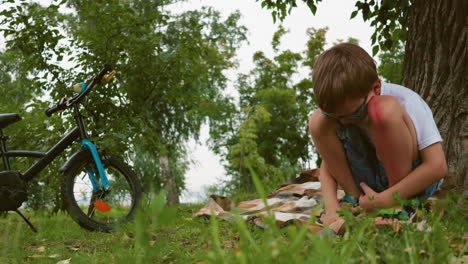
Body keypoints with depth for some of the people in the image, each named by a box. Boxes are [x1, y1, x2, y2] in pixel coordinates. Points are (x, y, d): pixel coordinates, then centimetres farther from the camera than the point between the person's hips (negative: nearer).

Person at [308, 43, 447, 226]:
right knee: (317, 122, -17)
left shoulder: (404, 101, -23)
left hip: (412, 179, -4)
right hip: (370, 182, 5)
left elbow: (437, 166, -28)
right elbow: (328, 164, -5)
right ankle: (355, 199, -13)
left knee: (385, 109, -32)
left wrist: (383, 201, -30)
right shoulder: (339, 108, -9)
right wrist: (332, 208, -24)